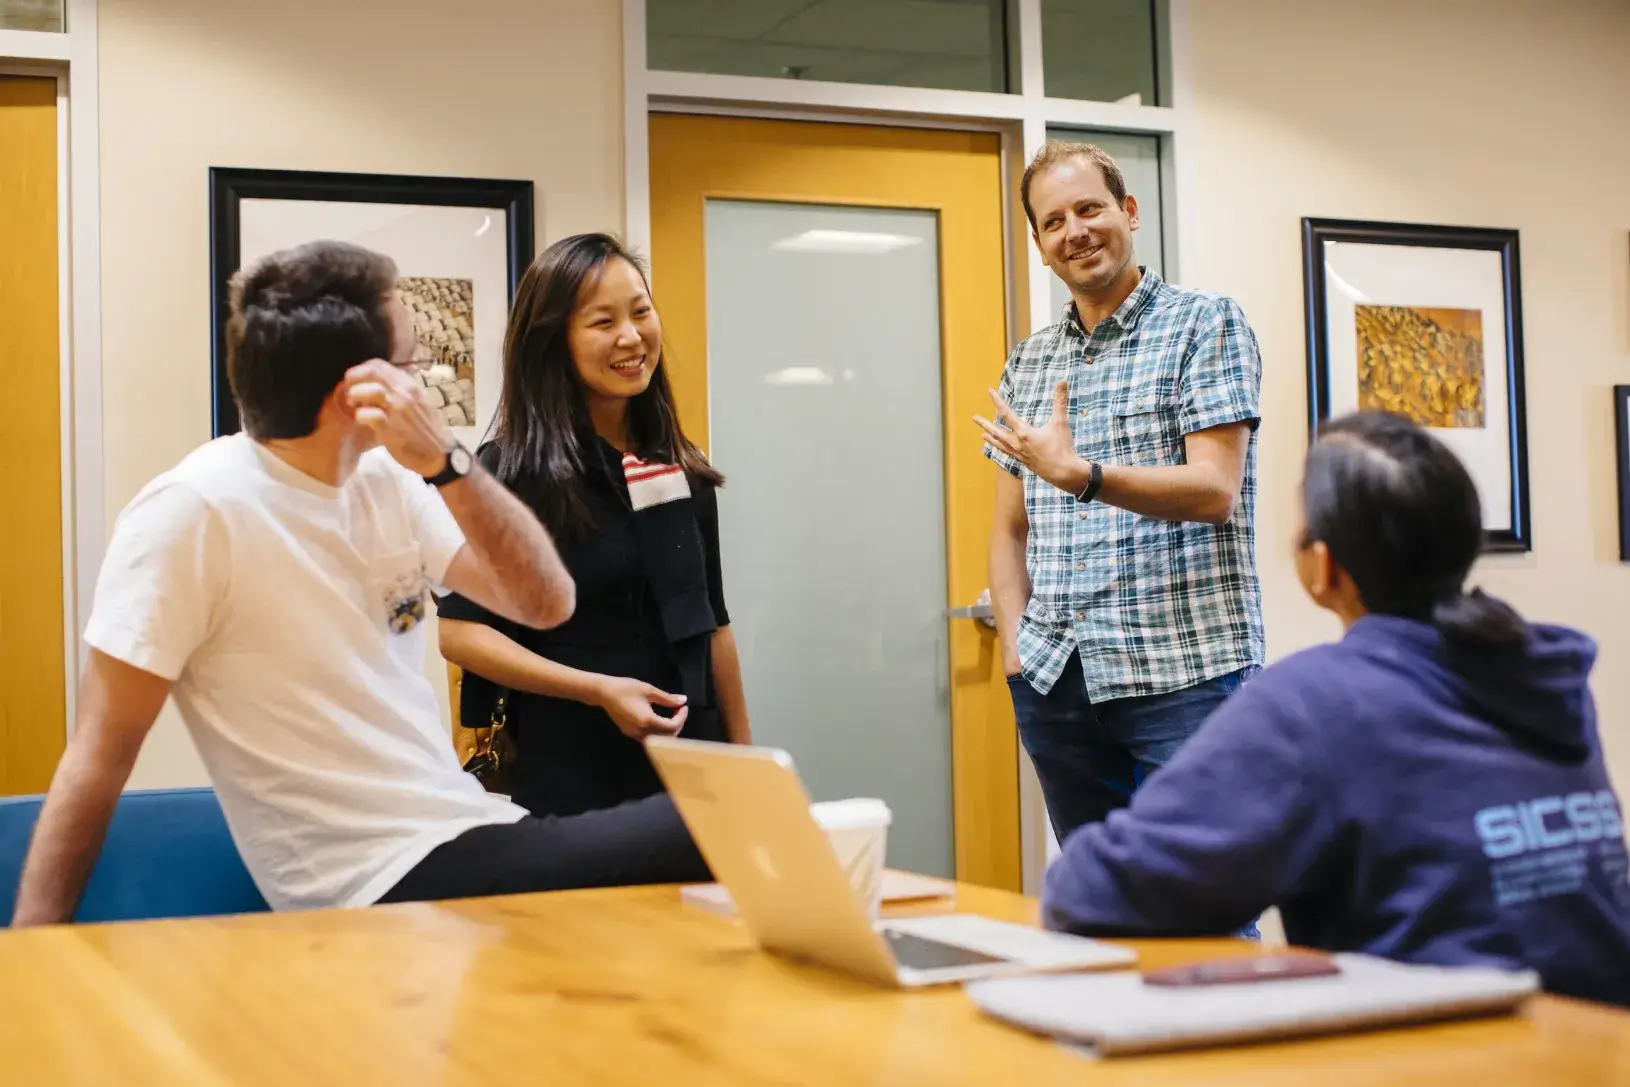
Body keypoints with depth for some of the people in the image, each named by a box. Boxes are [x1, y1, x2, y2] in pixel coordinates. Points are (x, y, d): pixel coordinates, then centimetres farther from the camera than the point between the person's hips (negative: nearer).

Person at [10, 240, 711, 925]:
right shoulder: (192, 511, -12)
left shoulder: (388, 479, 8)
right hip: (389, 884, -7)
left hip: (467, 831, 7)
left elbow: (546, 603, 0)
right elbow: (100, 756, -11)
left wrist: (444, 463, -13)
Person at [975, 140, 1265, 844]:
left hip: (1186, 672, -5)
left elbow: (1215, 490, -12)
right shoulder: (1027, 364, 16)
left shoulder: (1206, 324, 0)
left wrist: (1083, 476, -26)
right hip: (1057, 682, 5)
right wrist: (1016, 645, 4)